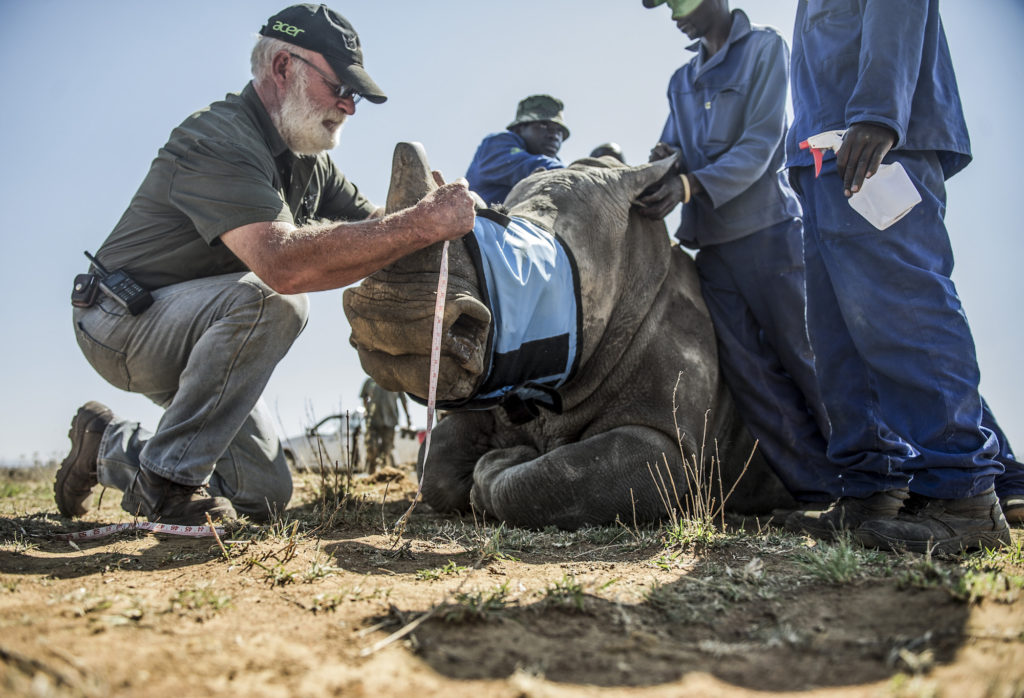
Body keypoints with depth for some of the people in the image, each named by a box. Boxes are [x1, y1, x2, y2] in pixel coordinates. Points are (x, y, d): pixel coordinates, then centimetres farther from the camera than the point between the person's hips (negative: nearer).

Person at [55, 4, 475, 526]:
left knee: (266, 493, 3)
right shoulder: (218, 139, -26)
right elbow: (284, 263, -42)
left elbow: (378, 229, 3)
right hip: (123, 324, -8)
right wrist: (424, 223, -43)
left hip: (188, 337, 8)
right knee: (270, 301, -35)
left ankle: (111, 447, 22)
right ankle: (167, 478, -20)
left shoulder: (308, 161, 4)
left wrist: (433, 207, -18)